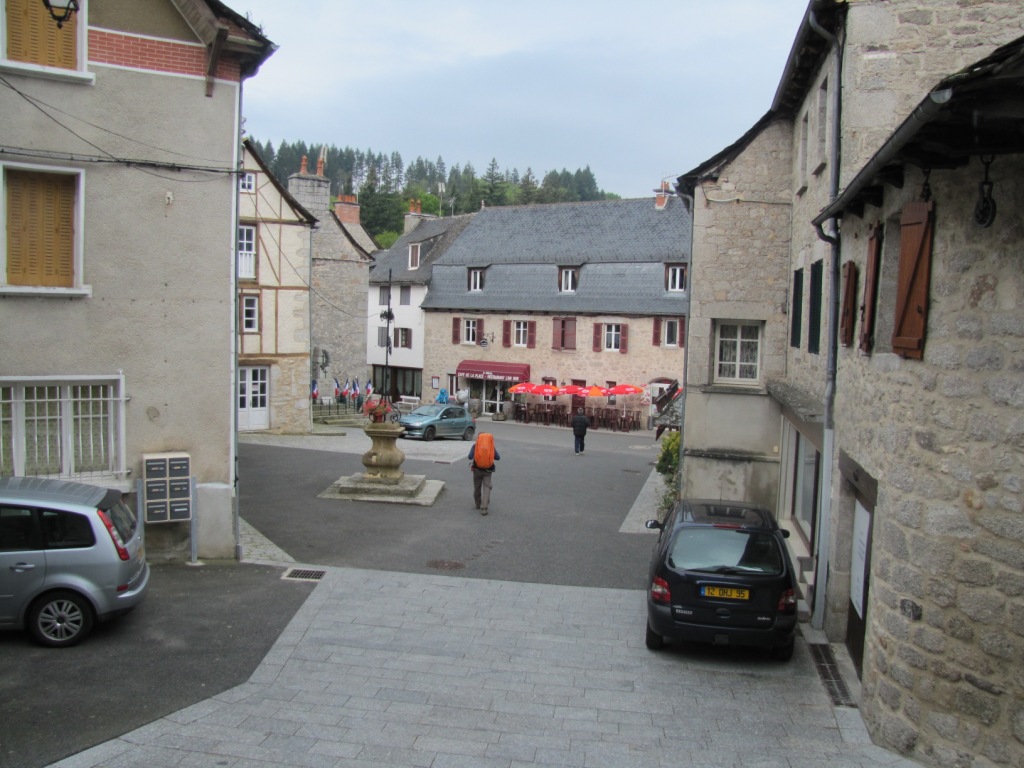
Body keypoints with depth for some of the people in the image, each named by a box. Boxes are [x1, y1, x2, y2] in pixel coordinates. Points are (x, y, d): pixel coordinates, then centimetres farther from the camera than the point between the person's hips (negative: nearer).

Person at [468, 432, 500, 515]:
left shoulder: (475, 445, -4)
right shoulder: (491, 446, 1)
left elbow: (470, 457, -12)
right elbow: (497, 457, 0)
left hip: (477, 469, 0)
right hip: (488, 470, 0)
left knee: (477, 488, 18)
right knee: (486, 488, 1)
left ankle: (478, 504, 35)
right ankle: (484, 508, -12)